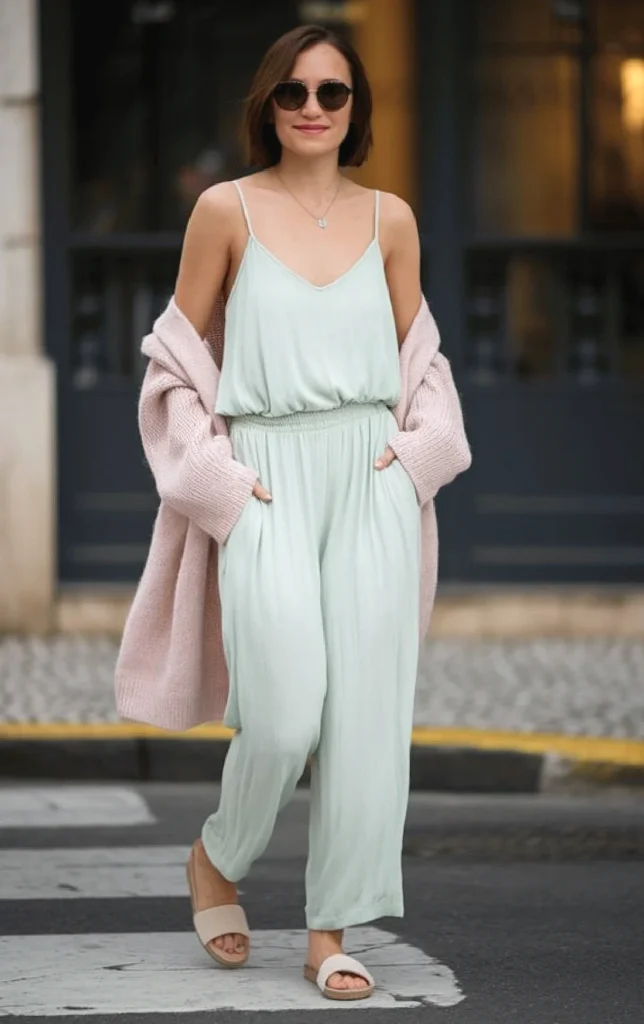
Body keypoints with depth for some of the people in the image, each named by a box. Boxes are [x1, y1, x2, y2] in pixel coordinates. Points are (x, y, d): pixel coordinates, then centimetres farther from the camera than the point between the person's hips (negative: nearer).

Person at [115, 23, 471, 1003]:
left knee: (367, 709, -3)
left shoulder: (389, 218, 10)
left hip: (372, 478, 3)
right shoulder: (226, 210, 2)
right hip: (266, 479, -3)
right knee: (284, 709, -12)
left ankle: (332, 934, 6)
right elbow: (180, 354, 6)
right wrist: (213, 474, -4)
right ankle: (217, 858, 18)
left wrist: (420, 448, 2)